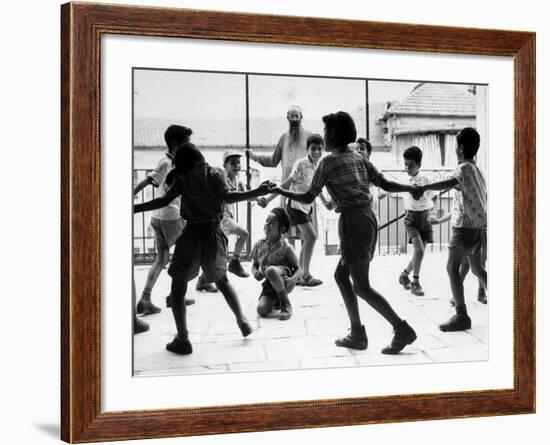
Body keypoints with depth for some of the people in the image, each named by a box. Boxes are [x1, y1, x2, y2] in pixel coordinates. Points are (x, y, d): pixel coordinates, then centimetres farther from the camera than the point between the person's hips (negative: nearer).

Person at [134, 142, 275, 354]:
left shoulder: (182, 178, -2)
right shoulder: (216, 174, 2)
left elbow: (165, 200, -11)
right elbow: (227, 196, -13)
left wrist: (136, 208, -8)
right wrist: (257, 192, -16)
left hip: (192, 234, -4)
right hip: (215, 234, 4)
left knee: (178, 286, 4)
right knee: (221, 280, 26)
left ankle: (182, 339, -2)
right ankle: (242, 320, 21)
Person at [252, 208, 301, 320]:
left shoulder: (285, 247, -9)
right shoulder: (259, 245, 2)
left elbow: (298, 269, -5)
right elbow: (254, 265, 14)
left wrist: (292, 280, -27)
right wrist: (255, 272, -11)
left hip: (284, 277, -4)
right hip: (269, 284, 4)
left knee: (270, 270, -39)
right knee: (262, 310, -22)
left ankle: (286, 305, -20)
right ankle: (275, 301, 18)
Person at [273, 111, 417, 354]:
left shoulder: (328, 162, -6)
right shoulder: (359, 159, 13)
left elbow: (308, 198, -2)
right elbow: (386, 184, 11)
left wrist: (281, 191, 11)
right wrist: (415, 188, 23)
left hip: (352, 221, -8)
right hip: (368, 218, 8)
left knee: (362, 286, -3)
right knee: (341, 274, 17)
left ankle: (402, 330, -6)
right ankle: (357, 334, 18)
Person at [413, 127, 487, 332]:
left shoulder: (465, 168, -12)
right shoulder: (477, 170, 16)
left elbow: (450, 182, -35)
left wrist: (424, 187, -46)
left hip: (466, 225, -9)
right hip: (479, 225, 9)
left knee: (452, 267, -8)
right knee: (477, 268, 19)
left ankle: (462, 315, -11)